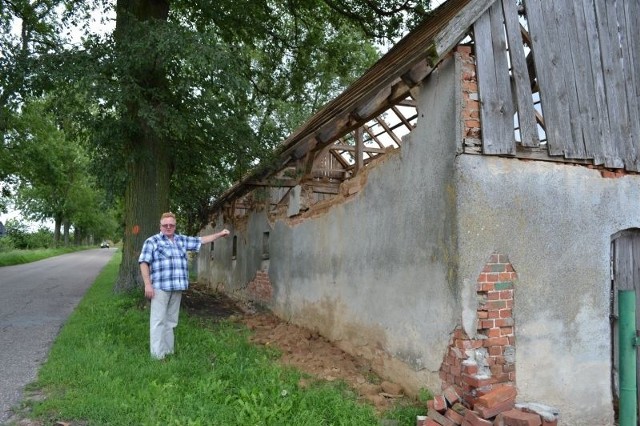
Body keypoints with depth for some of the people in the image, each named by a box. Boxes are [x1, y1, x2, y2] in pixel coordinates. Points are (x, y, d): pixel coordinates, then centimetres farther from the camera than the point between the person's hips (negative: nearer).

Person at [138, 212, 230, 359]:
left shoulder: (182, 240, 15)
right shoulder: (152, 241, 0)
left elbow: (201, 240, 23)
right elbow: (144, 263, -6)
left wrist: (220, 234, 23)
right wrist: (148, 284, -14)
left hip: (177, 287, 6)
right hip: (160, 287, -5)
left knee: (171, 320, 11)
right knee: (159, 319, -5)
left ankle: (168, 351, 19)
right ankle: (157, 355, -2)